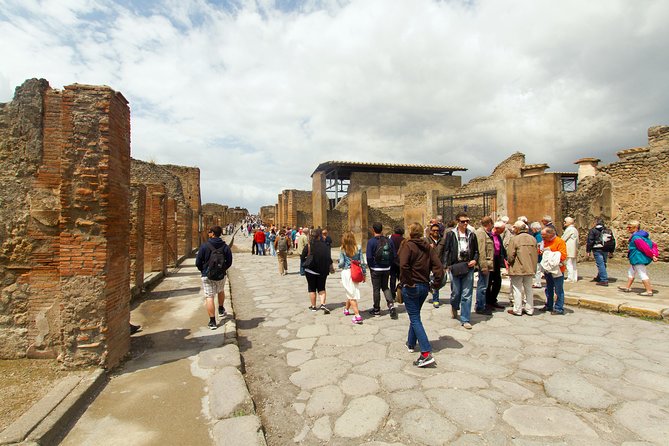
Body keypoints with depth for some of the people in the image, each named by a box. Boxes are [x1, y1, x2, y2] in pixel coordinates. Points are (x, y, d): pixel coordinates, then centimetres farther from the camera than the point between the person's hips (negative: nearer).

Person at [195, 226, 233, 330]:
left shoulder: (204, 246, -11)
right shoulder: (225, 246, -3)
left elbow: (198, 262, -7)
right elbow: (229, 262, 1)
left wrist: (203, 270, 11)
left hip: (207, 275, -3)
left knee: (209, 297, 1)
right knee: (221, 291, 28)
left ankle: (212, 322, 0)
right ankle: (221, 310, 45)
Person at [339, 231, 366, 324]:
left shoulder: (343, 250, -6)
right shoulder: (358, 248, -1)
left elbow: (341, 263, -8)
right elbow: (361, 262, 0)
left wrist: (340, 266, 14)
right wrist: (364, 273, 8)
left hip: (346, 272, -3)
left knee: (351, 294, 2)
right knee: (351, 292, 21)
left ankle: (357, 316, -5)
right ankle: (346, 309, 42)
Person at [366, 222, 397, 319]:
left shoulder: (371, 241, -14)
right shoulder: (389, 240, -2)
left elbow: (369, 257, -15)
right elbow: (393, 255, 1)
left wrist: (370, 267, 1)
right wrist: (388, 264, 13)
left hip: (375, 269, -4)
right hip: (386, 269, 4)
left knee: (376, 289, 8)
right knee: (385, 287, 18)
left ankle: (376, 310, 19)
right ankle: (391, 304, 0)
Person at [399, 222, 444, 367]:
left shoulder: (407, 245, -12)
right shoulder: (428, 247, 8)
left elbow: (404, 265, -27)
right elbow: (438, 267, 1)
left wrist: (408, 282, -17)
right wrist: (436, 283, 4)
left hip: (410, 287, -7)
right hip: (424, 286, 7)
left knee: (415, 319, -4)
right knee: (415, 316, 24)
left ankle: (426, 354, -10)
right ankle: (411, 343, 38)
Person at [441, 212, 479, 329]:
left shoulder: (472, 235, 8)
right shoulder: (450, 234, 0)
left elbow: (476, 251, 16)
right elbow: (446, 250, 0)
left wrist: (475, 260, -3)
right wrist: (447, 265, -8)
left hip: (468, 267, 2)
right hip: (454, 267, -2)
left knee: (467, 295, 2)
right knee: (456, 292, 7)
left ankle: (465, 319, 12)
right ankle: (454, 307, 41)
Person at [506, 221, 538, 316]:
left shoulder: (514, 239, -16)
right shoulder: (533, 239, 3)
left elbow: (511, 255, -17)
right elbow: (536, 255, 8)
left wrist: (509, 262, 2)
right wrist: (533, 266, 18)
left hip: (517, 269, -6)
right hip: (530, 268, 6)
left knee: (517, 289, 4)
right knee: (528, 289, 16)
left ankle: (517, 310, 10)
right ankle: (529, 309, 24)